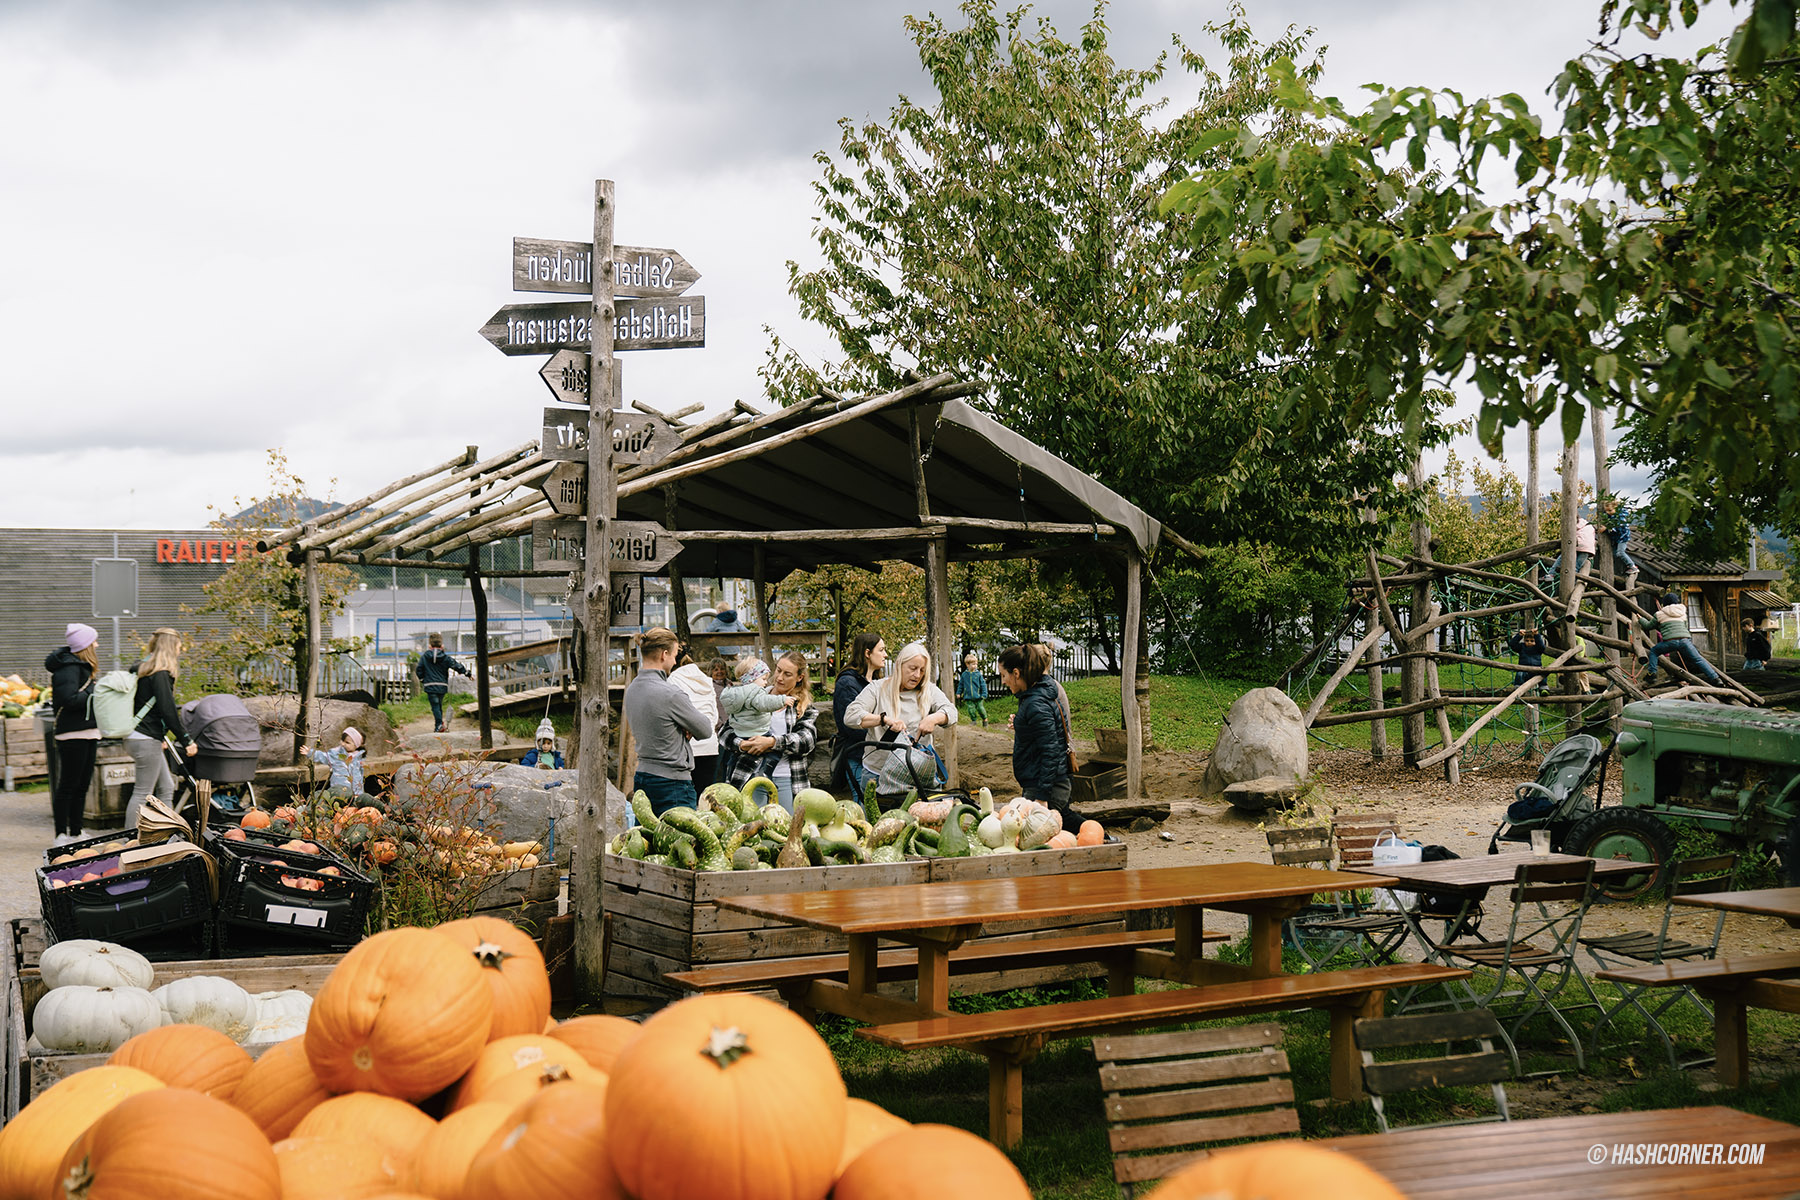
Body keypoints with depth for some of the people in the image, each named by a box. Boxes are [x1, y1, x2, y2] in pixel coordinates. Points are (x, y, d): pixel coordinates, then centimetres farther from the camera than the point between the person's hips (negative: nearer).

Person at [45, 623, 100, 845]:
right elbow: (69, 699, -23)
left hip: (88, 732, 10)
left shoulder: (81, 666, 17)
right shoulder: (69, 668, -14)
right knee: (68, 785, -4)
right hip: (73, 734, -10)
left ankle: (76, 833, 20)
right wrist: (95, 695, -17)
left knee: (82, 785, 13)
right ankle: (61, 836, 1)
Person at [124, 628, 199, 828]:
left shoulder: (141, 668, 14)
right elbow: (167, 710, -21)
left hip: (135, 737, 10)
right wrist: (186, 740, -15)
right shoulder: (160, 674, -15)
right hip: (147, 741, -10)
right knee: (142, 793, -6)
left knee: (166, 787, 15)